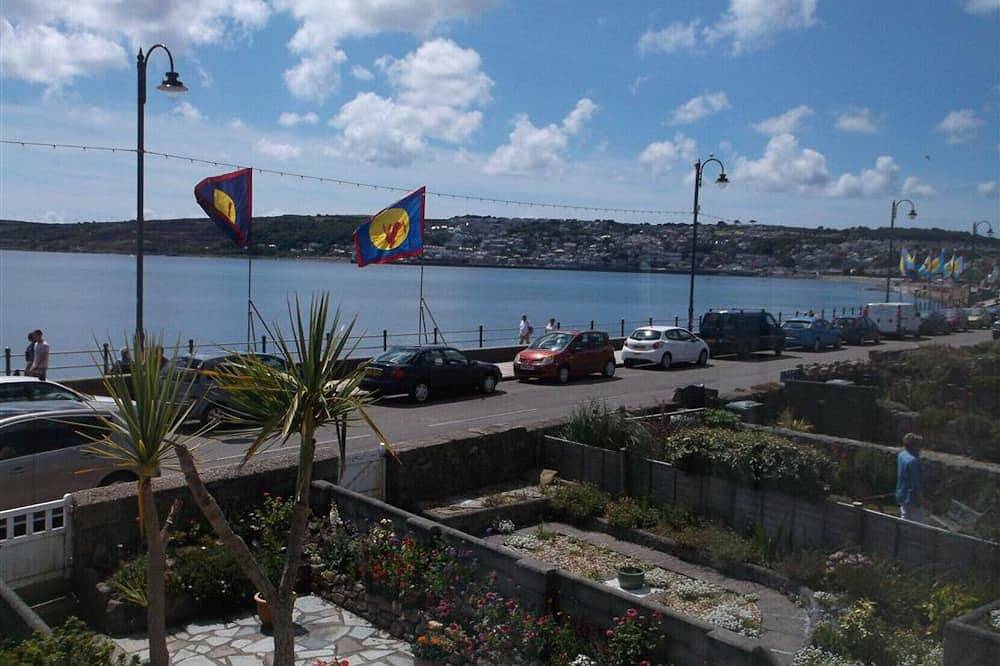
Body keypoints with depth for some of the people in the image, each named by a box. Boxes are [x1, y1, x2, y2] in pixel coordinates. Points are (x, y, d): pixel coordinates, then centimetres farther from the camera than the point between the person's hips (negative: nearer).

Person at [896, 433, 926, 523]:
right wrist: (920, 499, -15)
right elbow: (915, 485, -22)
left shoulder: (901, 455, 2)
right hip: (912, 499, -9)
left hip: (902, 496, 9)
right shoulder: (913, 461, -26)